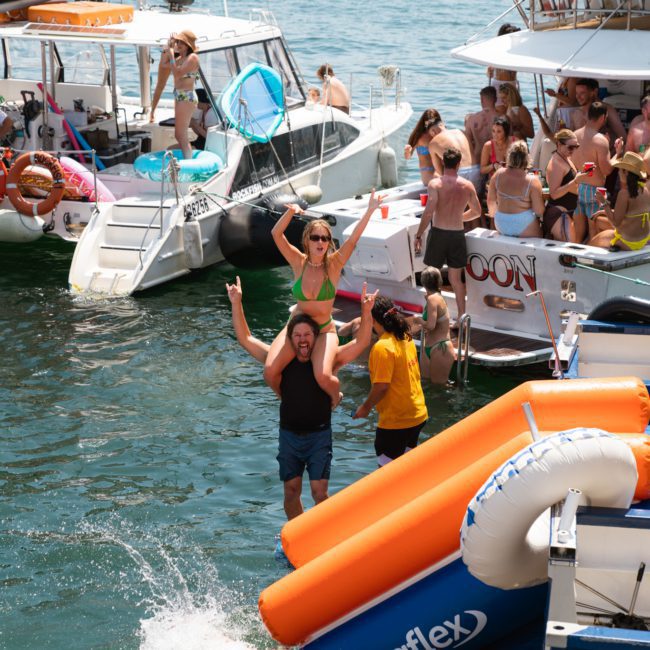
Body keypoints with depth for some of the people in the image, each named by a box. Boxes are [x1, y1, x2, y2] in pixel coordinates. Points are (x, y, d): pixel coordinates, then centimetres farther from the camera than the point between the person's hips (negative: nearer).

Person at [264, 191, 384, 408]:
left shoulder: (334, 265, -9)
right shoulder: (299, 262, -6)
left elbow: (353, 239, -20)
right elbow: (276, 234, -16)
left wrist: (370, 211, -31)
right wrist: (291, 211, -32)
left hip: (324, 330, -2)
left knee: (323, 377, -26)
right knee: (270, 372, -19)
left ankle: (335, 395, 12)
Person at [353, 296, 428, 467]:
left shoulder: (382, 347, -21)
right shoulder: (406, 339, 5)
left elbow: (381, 387, -23)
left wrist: (366, 407, -7)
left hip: (395, 420, -9)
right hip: (418, 415, 9)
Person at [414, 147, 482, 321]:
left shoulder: (435, 183, -12)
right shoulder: (467, 186, 0)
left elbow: (429, 212, -19)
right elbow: (477, 212, 11)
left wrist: (418, 235, -11)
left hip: (438, 233, -3)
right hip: (457, 234, 3)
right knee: (456, 278, 12)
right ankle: (462, 316, 13)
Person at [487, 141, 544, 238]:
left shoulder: (498, 175, -4)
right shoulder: (532, 181, -16)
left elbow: (491, 201, 8)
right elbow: (539, 211, -14)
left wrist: (493, 213, 28)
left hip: (501, 226, 5)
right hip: (524, 227, -4)